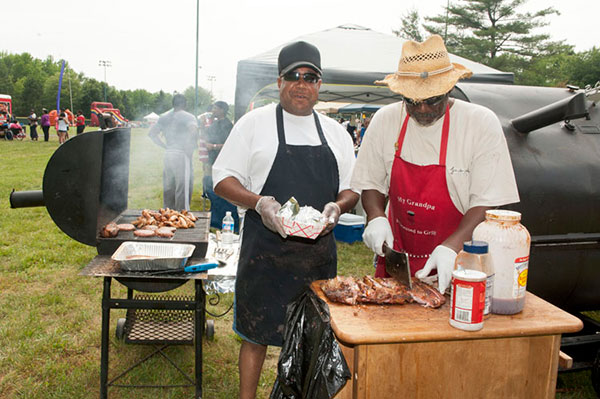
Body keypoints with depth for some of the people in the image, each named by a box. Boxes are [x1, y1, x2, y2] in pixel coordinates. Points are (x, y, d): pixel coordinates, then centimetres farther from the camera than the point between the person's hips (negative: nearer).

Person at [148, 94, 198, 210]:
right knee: (183, 190, -4)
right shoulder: (187, 116, -6)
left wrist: (165, 146, 11)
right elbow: (193, 131, -25)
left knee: (168, 189, 15)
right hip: (181, 155, -7)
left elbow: (151, 133, 14)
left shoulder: (164, 117, 14)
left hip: (168, 154, 7)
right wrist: (190, 148, -13)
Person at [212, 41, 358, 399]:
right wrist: (259, 203, -18)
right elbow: (223, 178, -1)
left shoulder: (335, 132, 11)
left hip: (319, 252, 4)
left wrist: (337, 206, -9)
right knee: (257, 333, 7)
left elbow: (352, 188, 13)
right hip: (265, 248, -3)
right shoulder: (255, 123, 1)